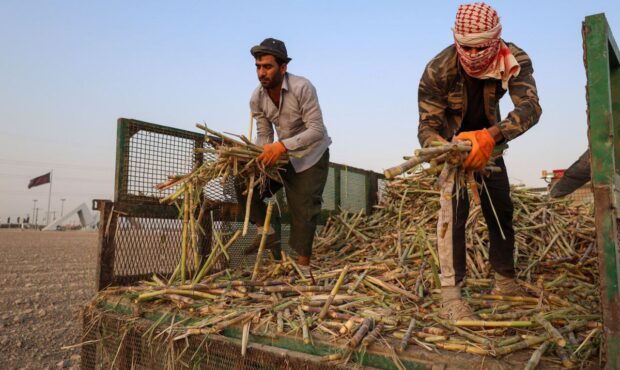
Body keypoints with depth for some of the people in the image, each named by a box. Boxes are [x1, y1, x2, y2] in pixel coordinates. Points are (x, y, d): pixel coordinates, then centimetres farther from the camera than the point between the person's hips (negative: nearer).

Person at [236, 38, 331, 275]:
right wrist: (263, 153, -24)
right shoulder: (257, 98, -8)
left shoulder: (302, 88, -26)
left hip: (311, 155, -5)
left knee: (303, 210, -7)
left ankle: (303, 267, 5)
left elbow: (317, 130, -30)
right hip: (282, 155, 6)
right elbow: (263, 134, -1)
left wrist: (282, 146, -42)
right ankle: (267, 234, 4)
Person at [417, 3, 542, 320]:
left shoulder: (514, 60, -25)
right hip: (450, 140, -3)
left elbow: (530, 107, -38)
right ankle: (450, 295, -18)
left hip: (487, 138, 4)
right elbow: (427, 127, -29)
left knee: (501, 208, 6)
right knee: (454, 208, -19)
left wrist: (490, 136, -57)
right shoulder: (437, 70, -31)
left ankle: (505, 282, 23)